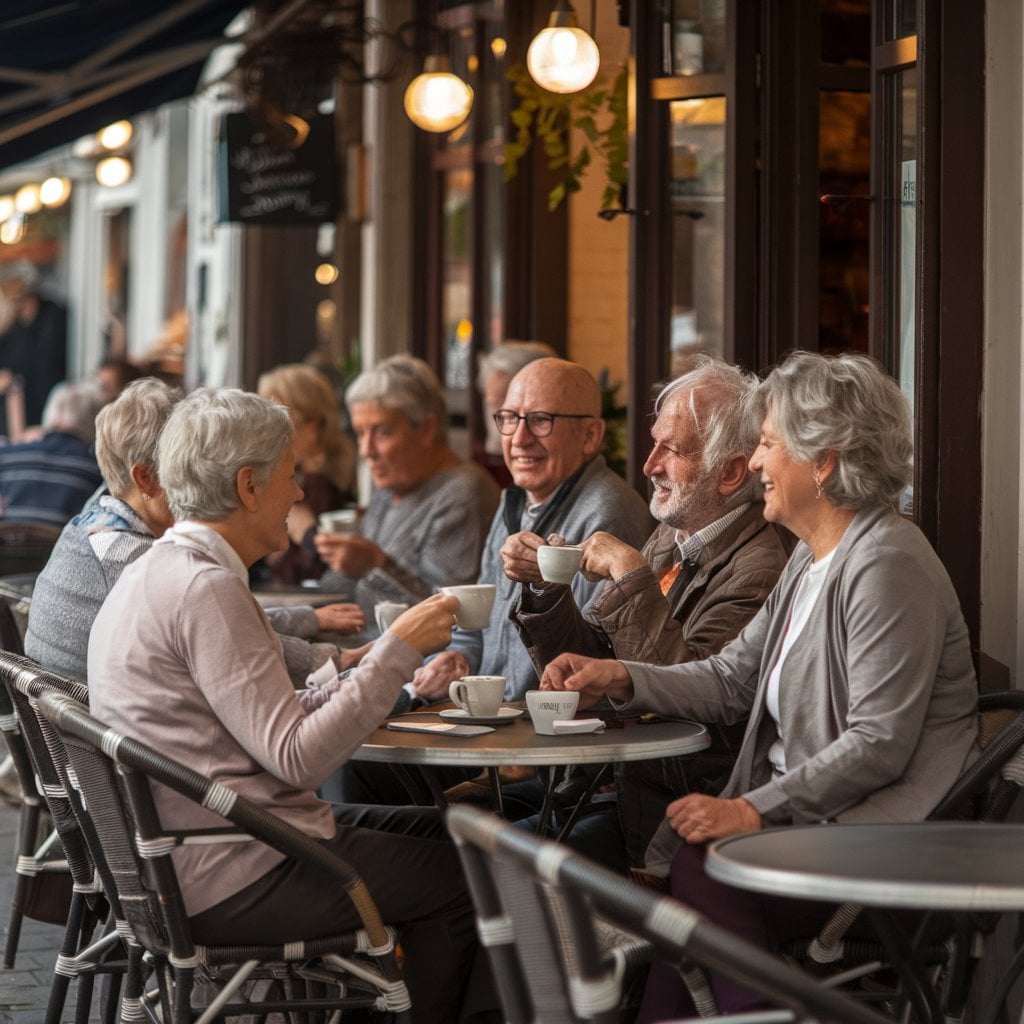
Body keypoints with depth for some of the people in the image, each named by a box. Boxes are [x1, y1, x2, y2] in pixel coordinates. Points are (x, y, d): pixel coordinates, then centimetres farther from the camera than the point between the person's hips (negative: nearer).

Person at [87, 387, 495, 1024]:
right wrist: (399, 650, -16)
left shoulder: (162, 571, 12)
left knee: (434, 829, 18)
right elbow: (298, 757, -24)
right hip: (228, 878, -10)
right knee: (459, 876, -2)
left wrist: (393, 670, 8)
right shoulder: (205, 588, -21)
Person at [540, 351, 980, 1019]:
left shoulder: (887, 566, -16)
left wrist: (755, 810, -22)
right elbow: (731, 680, 18)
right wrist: (620, 680, 5)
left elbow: (880, 745, -21)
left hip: (888, 833, -9)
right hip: (809, 816, 9)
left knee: (701, 863, -24)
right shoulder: (812, 559, 16)